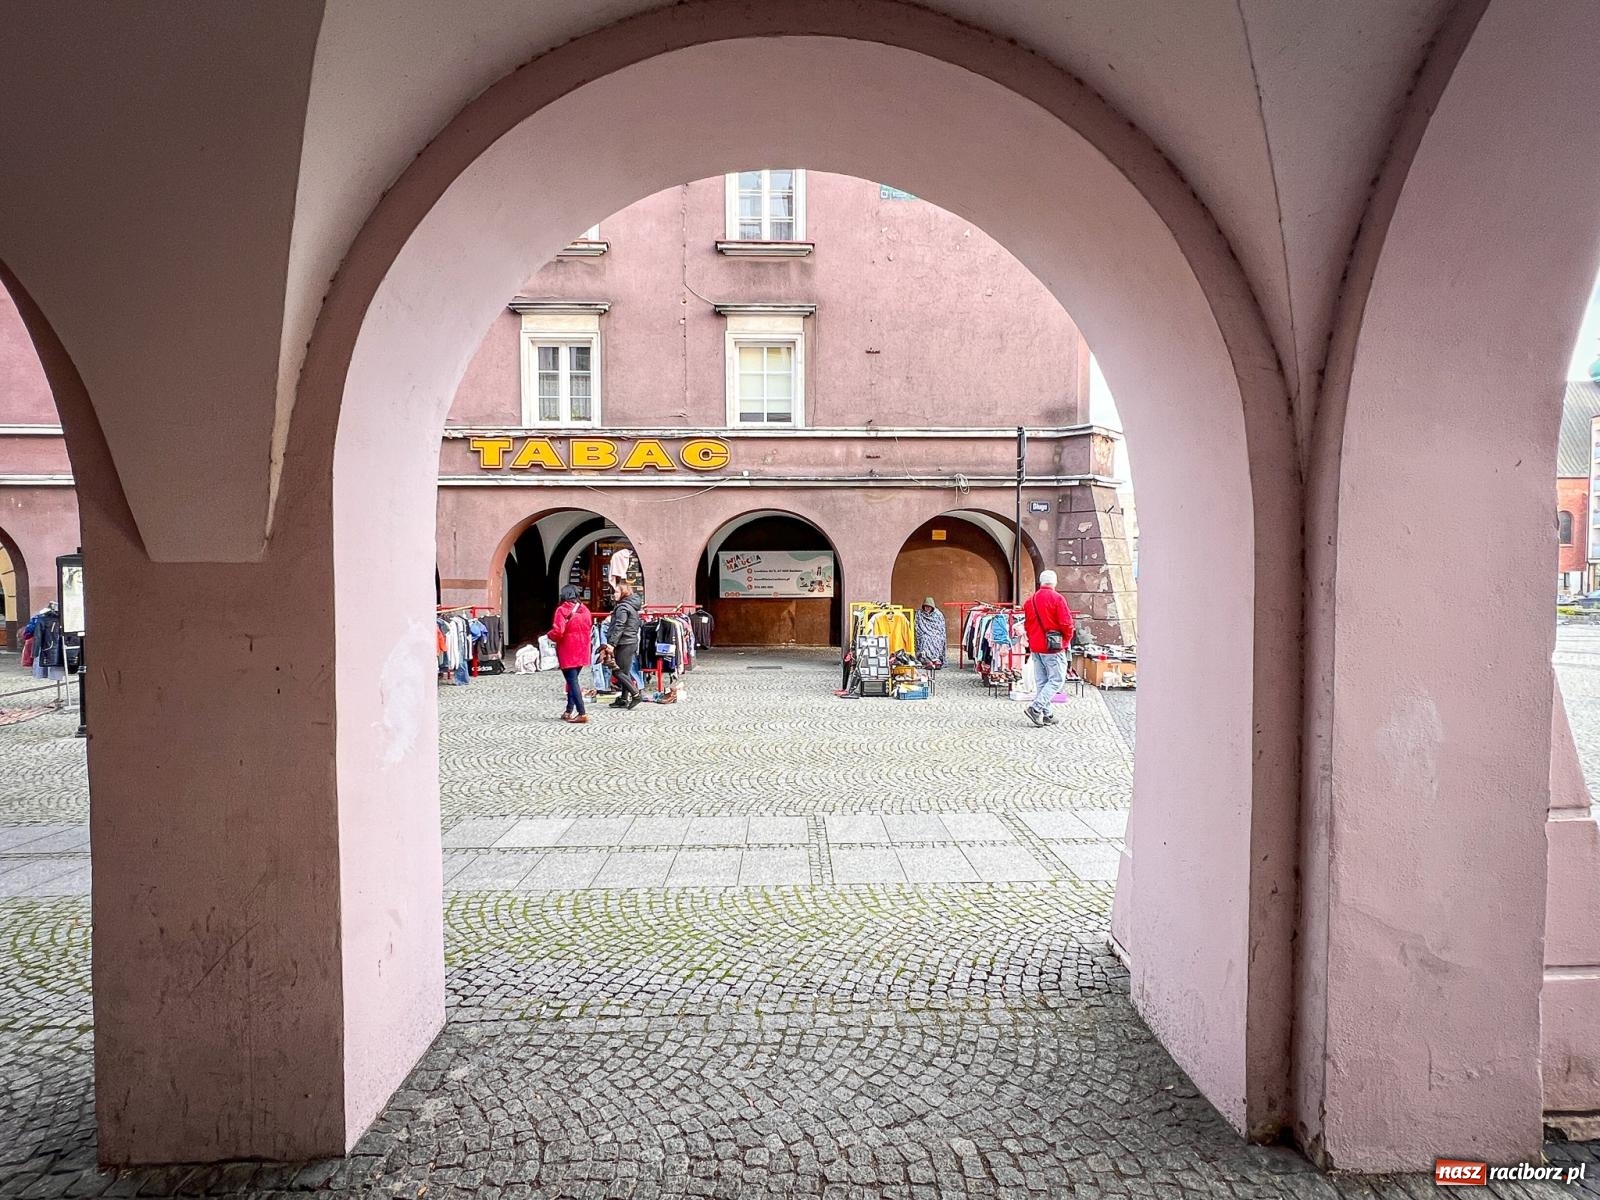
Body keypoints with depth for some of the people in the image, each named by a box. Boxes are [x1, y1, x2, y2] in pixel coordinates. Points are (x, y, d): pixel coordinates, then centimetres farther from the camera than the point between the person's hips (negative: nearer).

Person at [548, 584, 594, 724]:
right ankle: (569, 711, 24)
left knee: (572, 681, -3)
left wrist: (549, 635, 2)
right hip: (582, 652, 6)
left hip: (568, 653, -6)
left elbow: (557, 632, -18)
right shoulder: (585, 610, 4)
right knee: (573, 680, 19)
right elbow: (590, 630, 10)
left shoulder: (562, 610, -13)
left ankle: (582, 714, -9)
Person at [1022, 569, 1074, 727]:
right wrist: (1067, 639, 2)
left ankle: (1046, 714, 14)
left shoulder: (1030, 600, 9)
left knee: (1041, 681, 11)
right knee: (1056, 680, -2)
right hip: (1053, 647, -7)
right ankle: (1036, 708, -14)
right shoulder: (1056, 598, -11)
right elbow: (1066, 623, -14)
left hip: (1035, 647, 7)